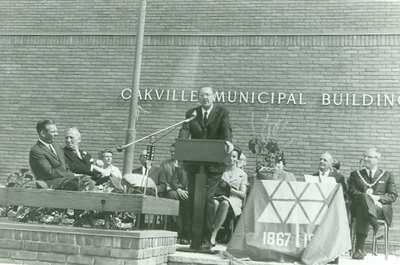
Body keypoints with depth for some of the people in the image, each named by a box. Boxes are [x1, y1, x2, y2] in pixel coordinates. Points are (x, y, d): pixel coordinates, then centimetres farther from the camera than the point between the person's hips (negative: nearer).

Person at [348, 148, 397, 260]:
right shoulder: (355, 174, 22)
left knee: (363, 212, -37)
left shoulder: (387, 175, 20)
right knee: (364, 197, -37)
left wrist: (378, 197, -12)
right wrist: (367, 196, -14)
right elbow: (352, 192, 6)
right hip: (360, 206, 1)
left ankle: (359, 249, -41)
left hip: (382, 209, -1)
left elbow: (393, 196, 9)